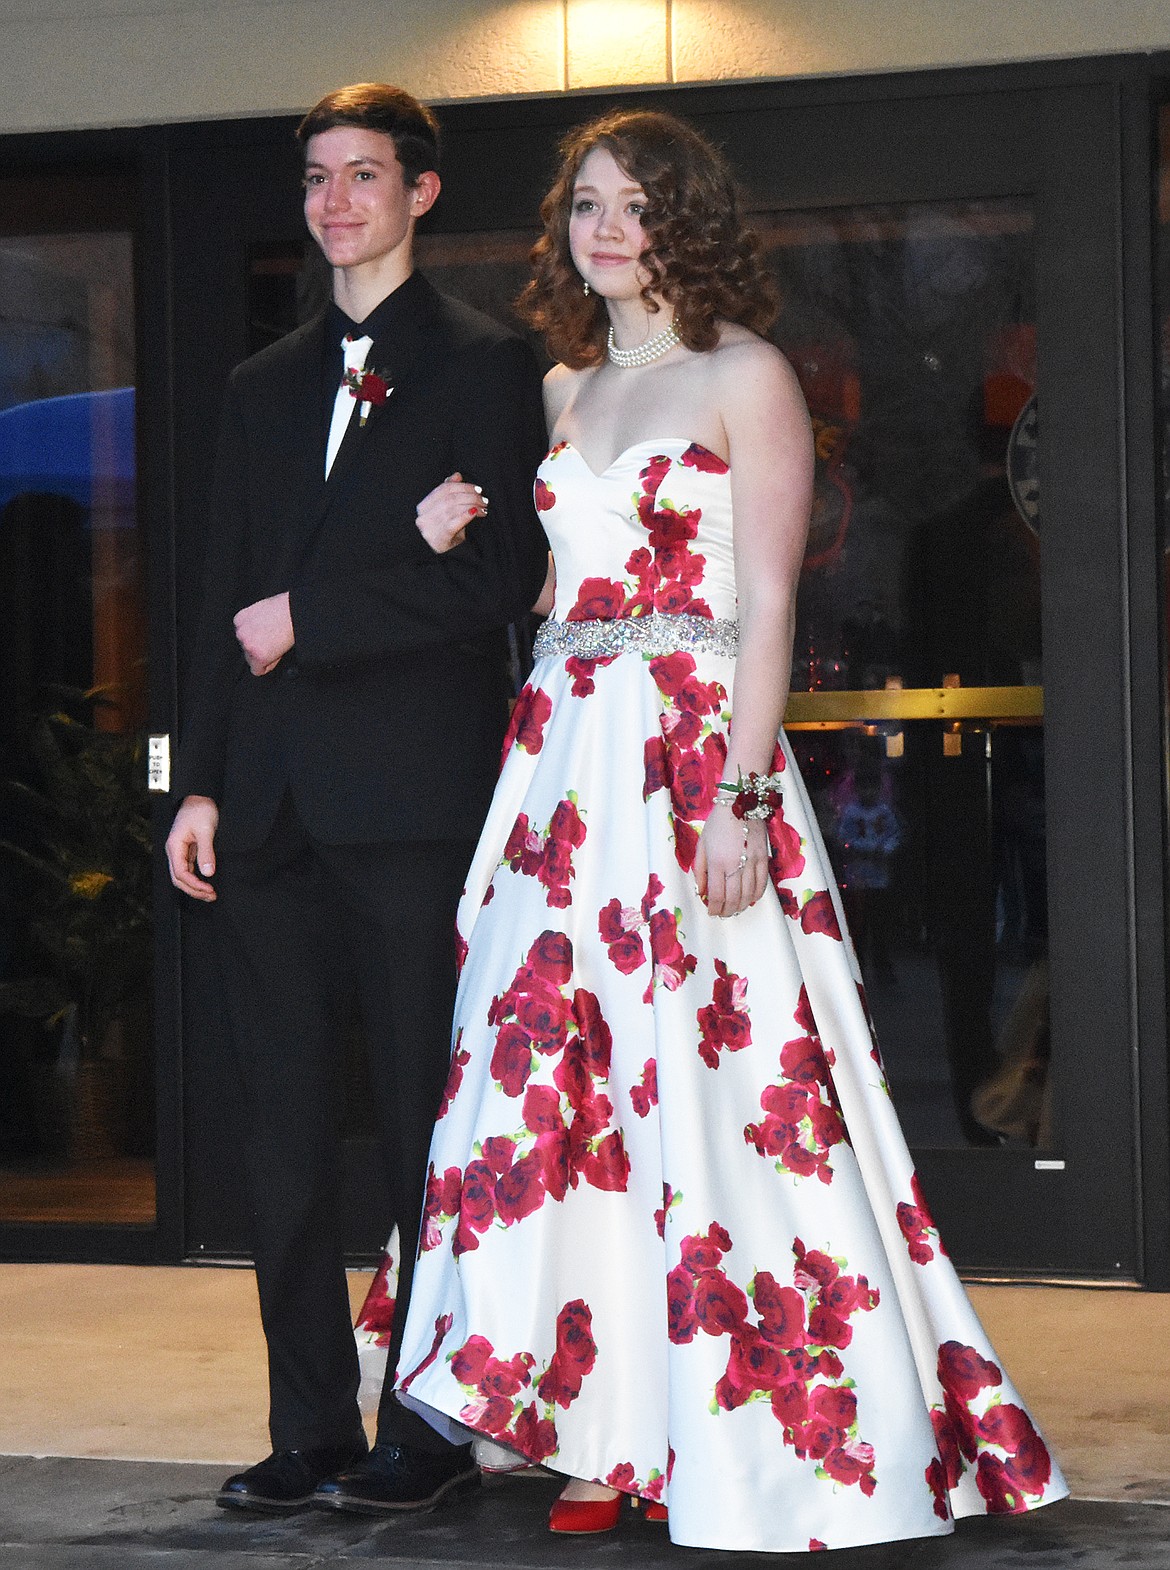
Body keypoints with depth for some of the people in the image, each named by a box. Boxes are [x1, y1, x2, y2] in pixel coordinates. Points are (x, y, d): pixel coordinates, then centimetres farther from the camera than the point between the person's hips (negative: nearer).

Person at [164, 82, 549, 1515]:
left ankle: (430, 1429, 7)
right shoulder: (262, 387, 20)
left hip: (414, 803, -6)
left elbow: (501, 577, -9)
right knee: (285, 1138, 6)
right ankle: (312, 1429, 13)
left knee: (424, 1131, -1)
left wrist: (307, 620, -9)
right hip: (273, 808, 6)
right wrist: (200, 784, 9)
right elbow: (226, 602, 18)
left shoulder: (485, 366, 2)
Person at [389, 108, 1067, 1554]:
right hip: (565, 759, 6)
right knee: (571, 1082, 2)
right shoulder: (565, 390, 18)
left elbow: (767, 604, -8)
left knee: (703, 1085, -8)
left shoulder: (743, 375, -1)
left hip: (697, 748, -6)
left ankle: (748, 1448, -1)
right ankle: (610, 1435, 8)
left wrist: (742, 797, -16)